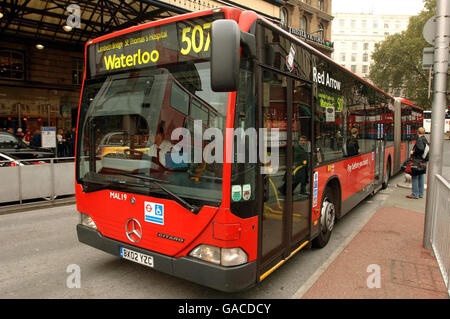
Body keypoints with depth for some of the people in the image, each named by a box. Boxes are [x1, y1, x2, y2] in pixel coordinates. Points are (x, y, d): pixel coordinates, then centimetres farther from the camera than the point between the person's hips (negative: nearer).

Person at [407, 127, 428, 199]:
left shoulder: (419, 140, -14)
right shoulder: (425, 140, 12)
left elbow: (421, 149, -26)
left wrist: (413, 151, -13)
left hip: (417, 161, -9)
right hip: (423, 161, 9)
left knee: (415, 177, -4)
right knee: (421, 177, 13)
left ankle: (415, 194, -1)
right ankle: (420, 194, 19)